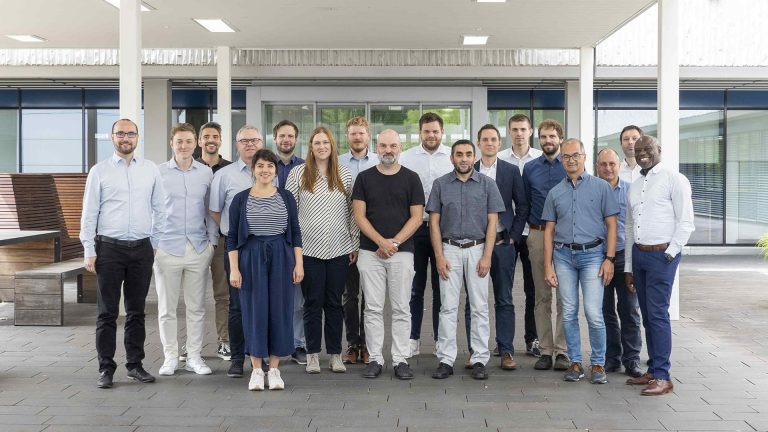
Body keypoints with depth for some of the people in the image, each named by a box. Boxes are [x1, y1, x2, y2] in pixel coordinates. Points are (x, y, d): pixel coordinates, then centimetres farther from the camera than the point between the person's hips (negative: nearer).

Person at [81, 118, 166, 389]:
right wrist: (89, 252, -5)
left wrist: (156, 244, 7)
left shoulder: (151, 170, 7)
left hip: (142, 248, 2)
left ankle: (135, 365, 19)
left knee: (136, 311, 10)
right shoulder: (99, 171, 1)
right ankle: (106, 369, 11)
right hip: (109, 248, -2)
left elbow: (159, 211, 10)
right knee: (107, 313, 3)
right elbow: (89, 214, 0)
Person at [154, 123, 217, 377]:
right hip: (167, 248, -1)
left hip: (199, 248, 1)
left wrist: (212, 240, 6)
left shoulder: (206, 173, 6)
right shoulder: (158, 173, 1)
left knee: (196, 307, 7)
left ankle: (194, 356, 17)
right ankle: (170, 356, 17)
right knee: (166, 307, 5)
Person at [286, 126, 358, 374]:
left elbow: (352, 212, 9)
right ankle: (312, 354, 14)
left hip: (339, 249, 2)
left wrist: (355, 243, 7)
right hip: (309, 248, -1)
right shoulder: (299, 173, 1)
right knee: (312, 302, 4)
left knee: (334, 302, 8)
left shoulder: (344, 175, 7)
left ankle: (335, 353, 17)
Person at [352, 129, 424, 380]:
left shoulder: (411, 178, 5)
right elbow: (359, 216, 0)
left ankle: (401, 360, 10)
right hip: (370, 253, 1)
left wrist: (394, 242, -11)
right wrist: (381, 241, -12)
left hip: (402, 253, -1)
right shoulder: (364, 178, 6)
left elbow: (416, 217, 0)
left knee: (401, 309, 3)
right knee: (373, 309, 4)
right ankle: (375, 359, 12)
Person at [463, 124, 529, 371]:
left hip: (503, 242, 0)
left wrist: (513, 237, -1)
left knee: (504, 301, 3)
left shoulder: (511, 171, 7)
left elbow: (522, 207, 7)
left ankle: (506, 352, 9)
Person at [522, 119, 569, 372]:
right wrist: (532, 227, 8)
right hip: (537, 236, 2)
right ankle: (545, 351, 11)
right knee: (542, 296, 6)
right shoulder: (530, 168, 9)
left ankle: (562, 351, 5)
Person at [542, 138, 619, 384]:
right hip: (563, 255, 3)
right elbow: (549, 231, 11)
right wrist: (548, 266, 5)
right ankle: (575, 363, 16)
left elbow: (611, 224, 2)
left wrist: (609, 258, -7)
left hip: (592, 254, -3)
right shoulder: (555, 192, 12)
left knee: (594, 313, -8)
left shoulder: (600, 187, 4)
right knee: (569, 314, 5)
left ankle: (598, 364, 6)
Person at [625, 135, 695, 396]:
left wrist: (669, 254, -14)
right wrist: (628, 267, 17)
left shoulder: (674, 180, -4)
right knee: (647, 315, 10)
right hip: (638, 254, 7)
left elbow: (686, 222, -8)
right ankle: (653, 370, 17)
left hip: (662, 254, -7)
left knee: (658, 314, -9)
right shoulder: (634, 186, 18)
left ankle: (662, 377, -4)